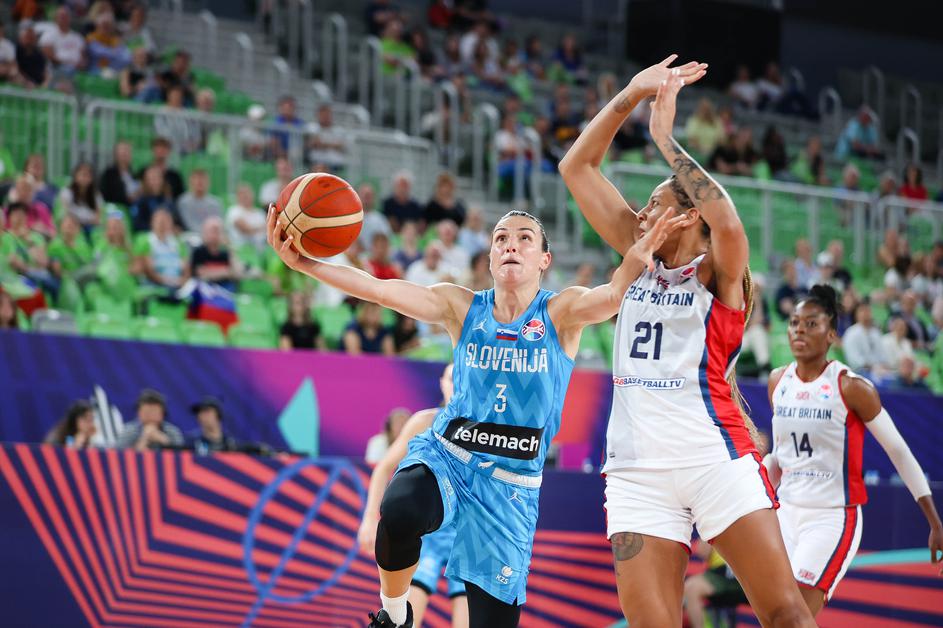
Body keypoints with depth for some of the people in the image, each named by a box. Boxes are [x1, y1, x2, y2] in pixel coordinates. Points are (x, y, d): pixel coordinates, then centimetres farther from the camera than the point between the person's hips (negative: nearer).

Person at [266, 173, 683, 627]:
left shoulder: (560, 313, -3)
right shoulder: (462, 307, 3)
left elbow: (612, 297, -25)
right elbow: (379, 289, -7)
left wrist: (636, 256, -49)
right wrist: (305, 264, -21)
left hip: (511, 485, 0)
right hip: (445, 454, 1)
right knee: (399, 512, -34)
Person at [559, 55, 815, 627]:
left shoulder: (719, 274, 2)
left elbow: (727, 221, -22)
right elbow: (576, 168, 17)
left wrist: (664, 138, -15)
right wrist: (630, 98, 7)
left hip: (715, 456, -4)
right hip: (637, 468, 4)